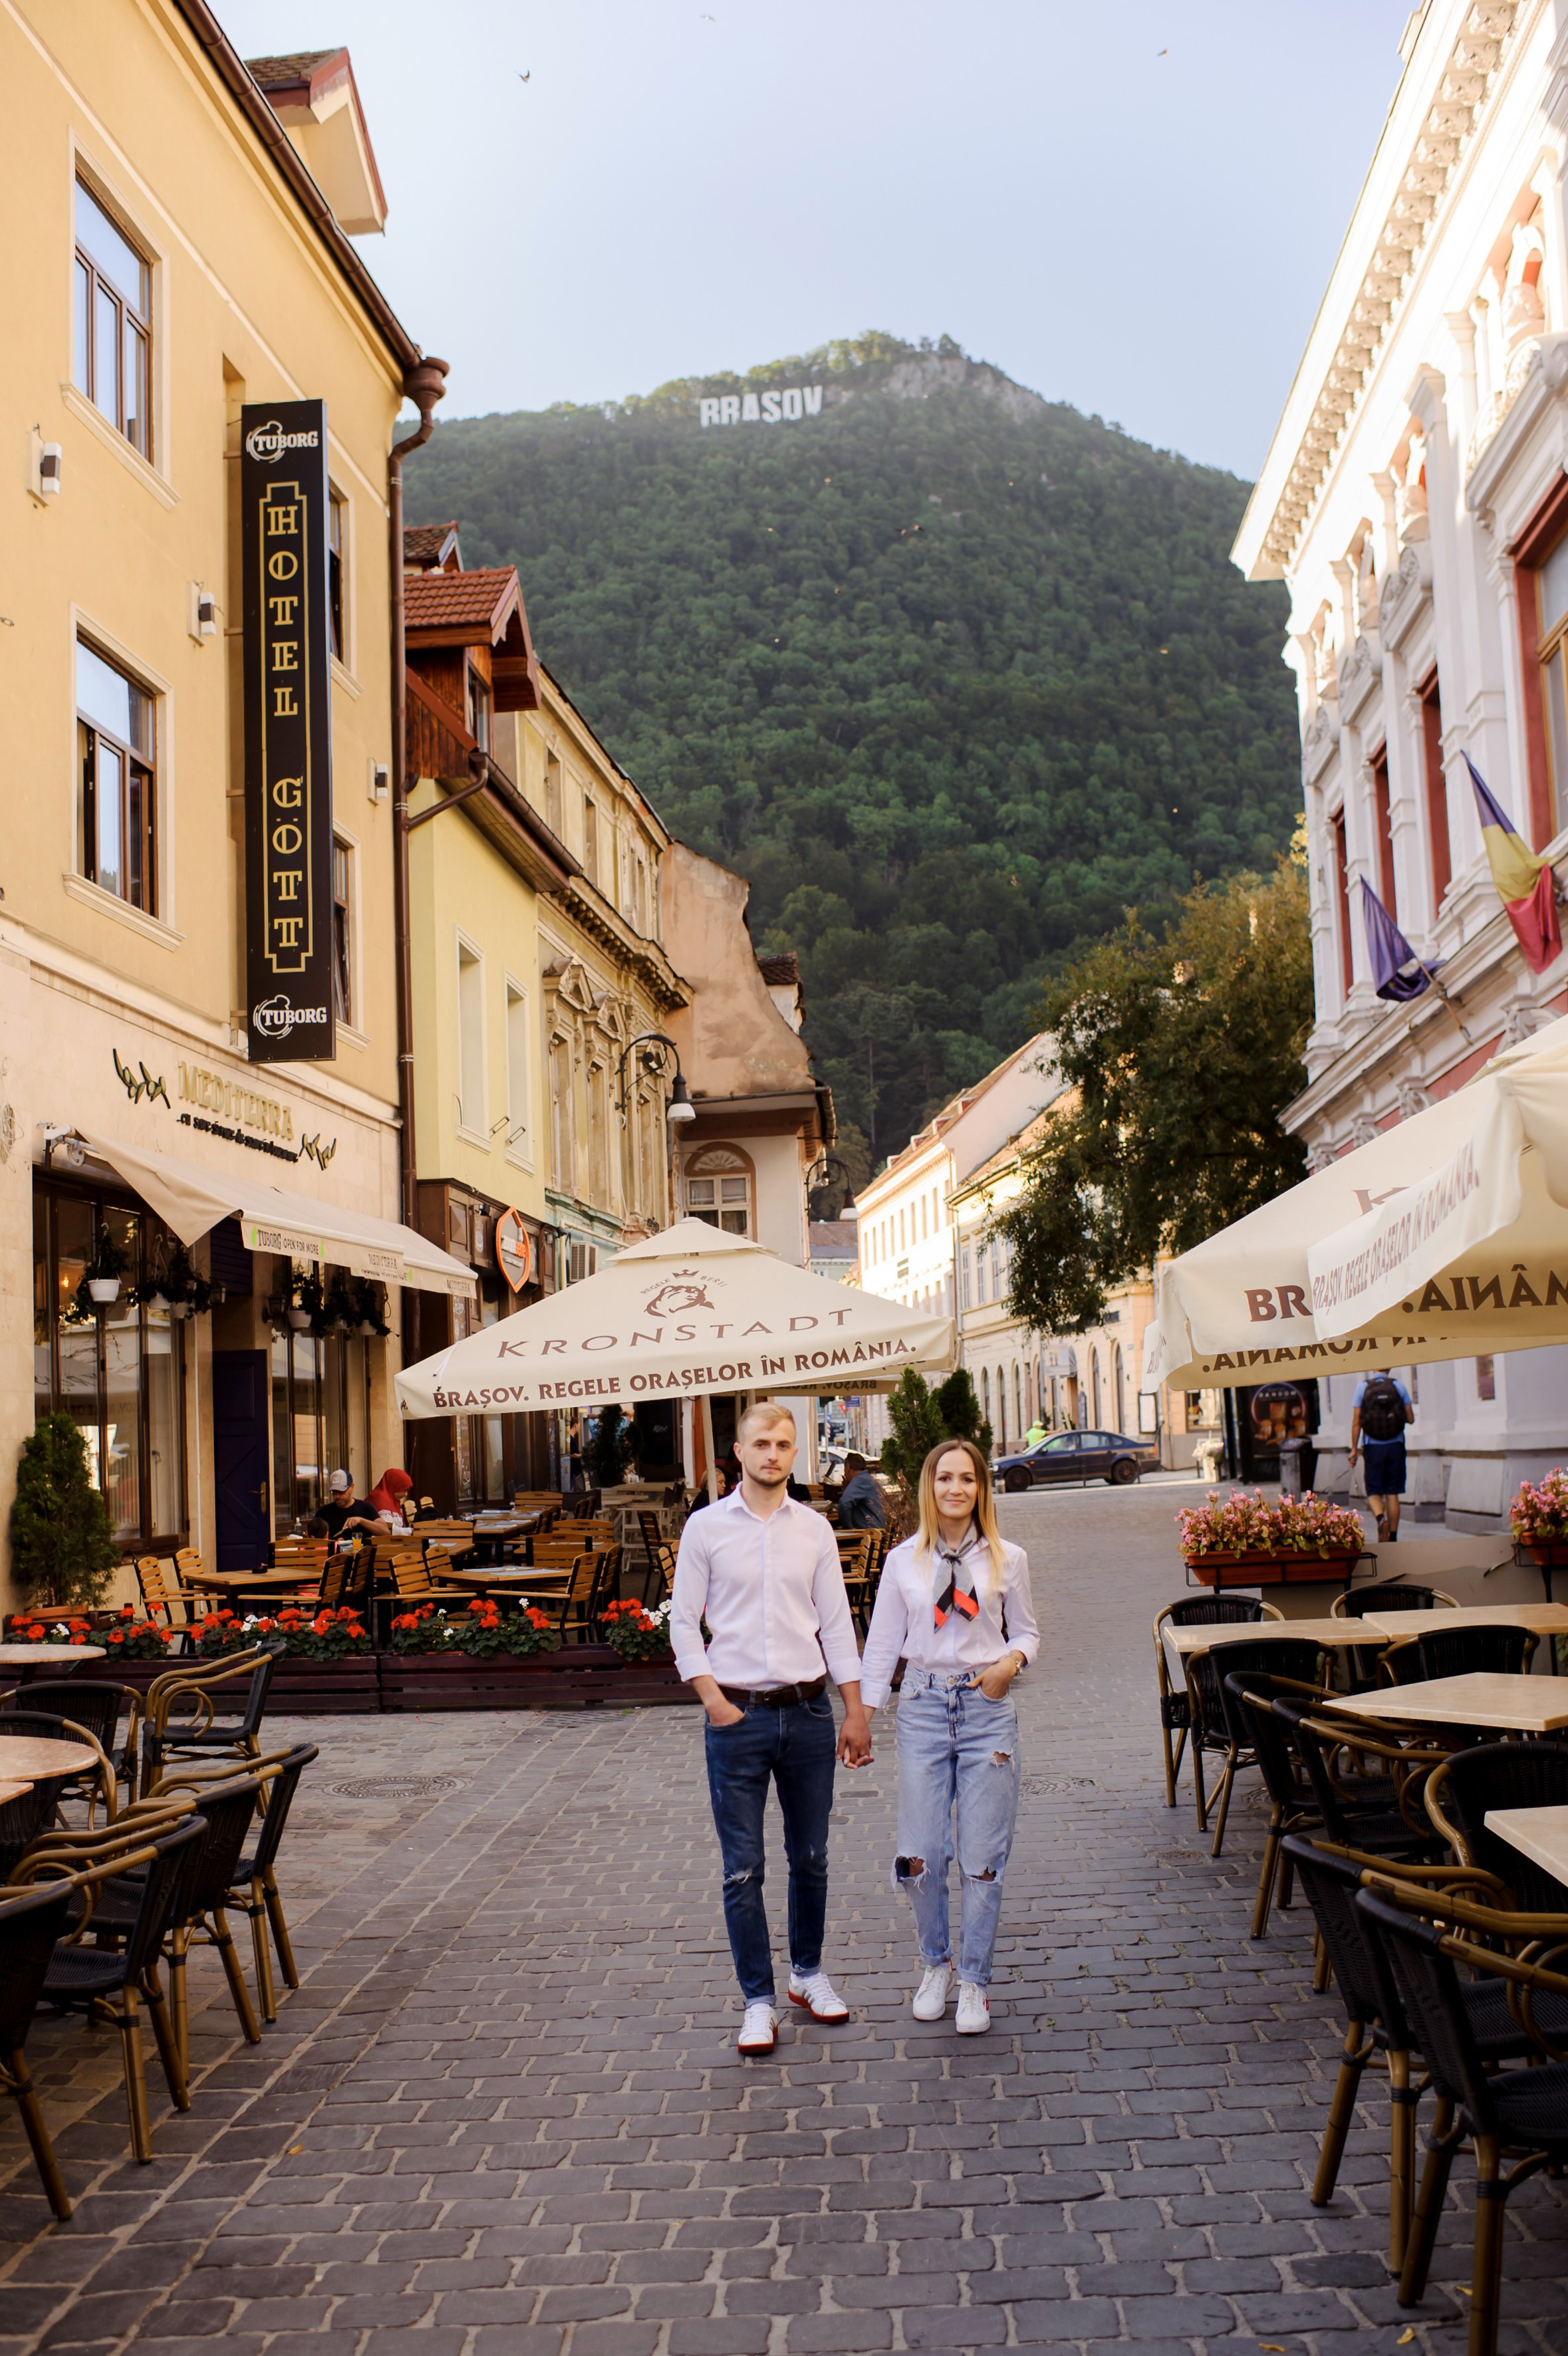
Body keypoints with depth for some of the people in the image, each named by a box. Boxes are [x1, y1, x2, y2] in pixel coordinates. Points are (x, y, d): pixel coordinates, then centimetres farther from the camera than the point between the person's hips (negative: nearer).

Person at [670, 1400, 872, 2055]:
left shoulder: (814, 1529, 5)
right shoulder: (706, 1528, -1)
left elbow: (837, 1623, 8)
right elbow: (683, 1623, 1)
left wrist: (855, 1712, 4)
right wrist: (715, 1701, -9)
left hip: (808, 1710, 2)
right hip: (737, 1714, -2)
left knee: (810, 1857, 13)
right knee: (743, 1869, 1)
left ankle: (808, 1972, 32)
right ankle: (758, 2001, 12)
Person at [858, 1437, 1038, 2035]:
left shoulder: (1007, 1559, 3)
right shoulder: (904, 1560, 4)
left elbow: (1026, 1632, 12)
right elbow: (883, 1642, 8)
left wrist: (1011, 1662, -10)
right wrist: (861, 1712, 4)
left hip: (987, 1708, 0)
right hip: (922, 1706, 1)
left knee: (982, 1857, 1)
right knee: (919, 1855, 0)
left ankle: (974, 1980, 18)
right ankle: (936, 1962, 25)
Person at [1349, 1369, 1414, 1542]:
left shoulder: (1363, 1387, -4)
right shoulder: (1398, 1386, -2)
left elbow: (1356, 1422, -5)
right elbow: (1410, 1419, 1)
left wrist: (1354, 1449, 1)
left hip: (1373, 1448, -1)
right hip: (1395, 1446, 1)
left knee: (1374, 1493, 7)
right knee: (1392, 1494, 8)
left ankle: (1381, 1518, -23)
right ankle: (1393, 1537, 8)